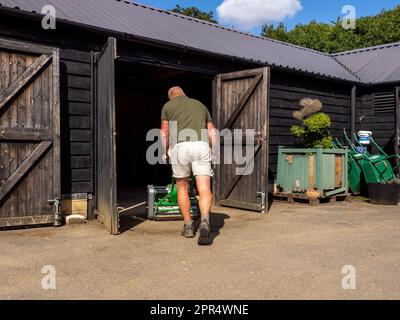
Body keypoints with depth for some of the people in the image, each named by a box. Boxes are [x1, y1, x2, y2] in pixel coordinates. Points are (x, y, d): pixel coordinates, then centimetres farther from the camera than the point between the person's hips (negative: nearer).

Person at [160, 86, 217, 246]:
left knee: (182, 187, 16)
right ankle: (204, 222, -28)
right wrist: (213, 152, 25)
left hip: (180, 147, -1)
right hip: (202, 146, 1)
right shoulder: (200, 105, 26)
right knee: (204, 189, -4)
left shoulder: (168, 106, 19)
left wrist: (165, 153, 30)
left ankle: (188, 226, 20)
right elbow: (212, 132, 20)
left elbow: (164, 133, 17)